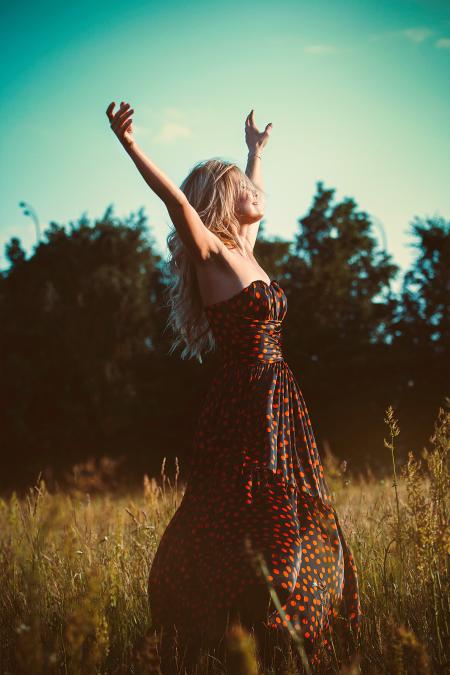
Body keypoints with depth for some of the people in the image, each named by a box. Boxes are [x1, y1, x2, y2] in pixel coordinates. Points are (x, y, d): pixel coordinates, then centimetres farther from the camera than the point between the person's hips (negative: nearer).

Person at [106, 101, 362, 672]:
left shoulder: (243, 251, 14)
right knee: (244, 529, -6)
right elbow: (177, 201, -27)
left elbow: (254, 199, 34)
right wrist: (130, 147, -35)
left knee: (296, 522, 14)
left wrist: (256, 152, 45)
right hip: (243, 407, -9)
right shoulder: (213, 254, -9)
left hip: (276, 408, 9)